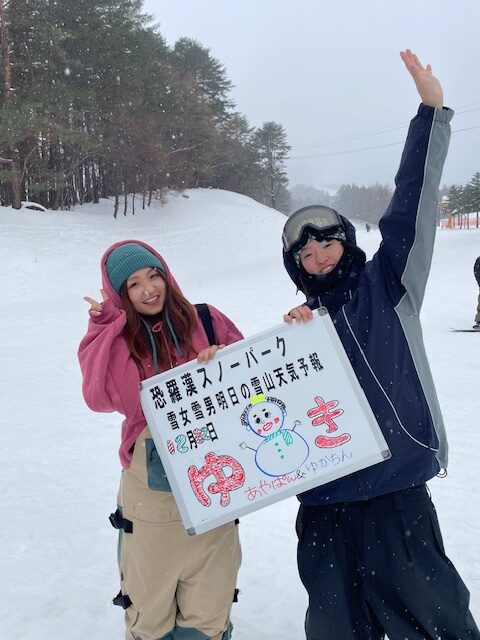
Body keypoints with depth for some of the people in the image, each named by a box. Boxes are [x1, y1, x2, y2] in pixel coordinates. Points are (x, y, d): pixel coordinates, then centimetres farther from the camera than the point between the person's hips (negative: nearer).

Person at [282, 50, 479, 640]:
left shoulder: (387, 285, 1)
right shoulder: (301, 321, 11)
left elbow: (412, 208, -9)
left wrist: (432, 111, -13)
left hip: (394, 478, -3)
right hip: (324, 487, 4)